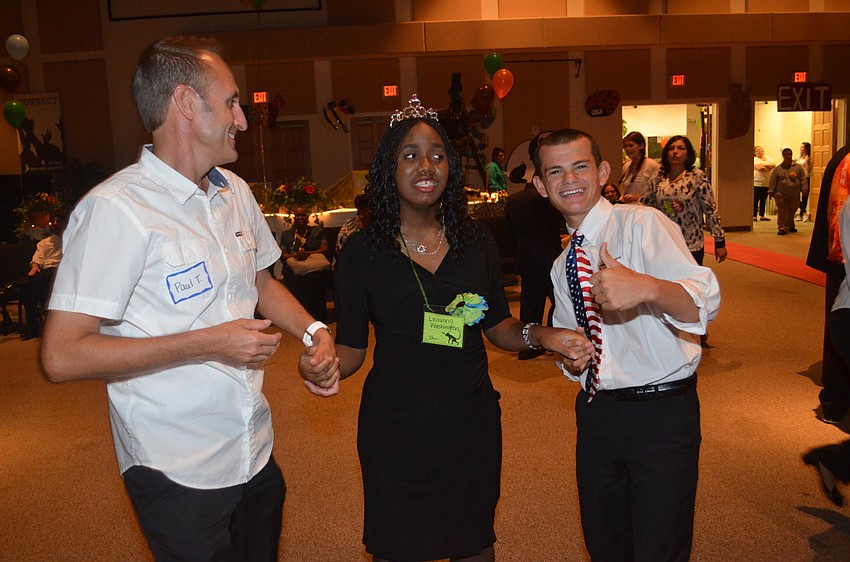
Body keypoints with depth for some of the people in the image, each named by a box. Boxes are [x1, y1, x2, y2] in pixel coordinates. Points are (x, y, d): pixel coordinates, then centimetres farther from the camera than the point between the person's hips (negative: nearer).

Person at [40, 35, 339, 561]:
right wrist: (211, 344, -23)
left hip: (256, 452, 7)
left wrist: (312, 331, 0)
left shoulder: (235, 192, 5)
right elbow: (63, 355, -22)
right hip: (178, 472, -7)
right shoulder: (116, 208, -20)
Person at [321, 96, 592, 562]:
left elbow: (497, 327, 8)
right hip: (394, 429, -2)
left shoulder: (476, 242, 1)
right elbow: (350, 347, -4)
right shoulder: (362, 252, -7)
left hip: (472, 420, 3)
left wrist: (538, 335, -11)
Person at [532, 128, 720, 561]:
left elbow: (705, 302, -23)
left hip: (662, 412, -6)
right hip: (597, 409, 6)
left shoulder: (641, 224, -10)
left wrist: (646, 287, -44)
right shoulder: (562, 266, 12)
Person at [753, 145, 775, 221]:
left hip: (766, 183, 5)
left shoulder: (769, 158, 15)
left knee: (763, 200, 9)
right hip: (757, 183, -5)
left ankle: (762, 216, 15)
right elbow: (759, 167, -18)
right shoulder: (754, 159, -2)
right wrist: (768, 168, -4)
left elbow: (774, 165, -2)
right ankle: (754, 216, -2)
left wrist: (764, 165, -13)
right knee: (755, 200, -5)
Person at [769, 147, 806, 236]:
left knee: (792, 211, 12)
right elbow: (773, 181, 3)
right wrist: (771, 191, -2)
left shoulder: (798, 167, 7)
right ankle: (782, 228, -8)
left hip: (795, 195, 2)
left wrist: (804, 189, -2)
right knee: (782, 212, -8)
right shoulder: (778, 168, 4)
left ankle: (790, 226, 30)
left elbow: (803, 178, 6)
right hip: (781, 194, -2)